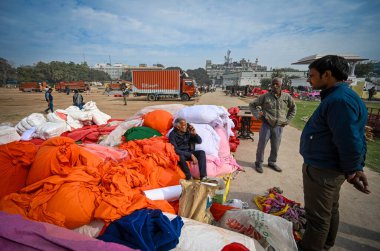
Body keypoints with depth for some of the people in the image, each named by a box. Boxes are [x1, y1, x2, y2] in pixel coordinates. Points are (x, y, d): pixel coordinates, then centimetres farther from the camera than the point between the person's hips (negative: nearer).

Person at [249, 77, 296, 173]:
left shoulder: (287, 97, 2)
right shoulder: (265, 96, -5)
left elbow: (293, 108, 17)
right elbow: (252, 104, 2)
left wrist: (287, 120, 8)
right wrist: (258, 115, -7)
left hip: (279, 127, 3)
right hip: (266, 125, -2)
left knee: (275, 147, 14)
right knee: (261, 145, 4)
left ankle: (272, 162, 35)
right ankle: (259, 163, 21)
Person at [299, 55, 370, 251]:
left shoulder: (339, 100, -24)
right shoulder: (339, 96, 10)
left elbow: (350, 142, -25)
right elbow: (356, 137, 14)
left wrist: (351, 171, -11)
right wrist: (358, 167, 15)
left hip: (321, 171, -11)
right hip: (329, 169, 11)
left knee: (317, 215, 7)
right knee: (330, 210, 26)